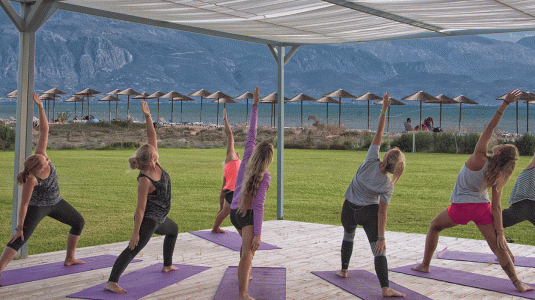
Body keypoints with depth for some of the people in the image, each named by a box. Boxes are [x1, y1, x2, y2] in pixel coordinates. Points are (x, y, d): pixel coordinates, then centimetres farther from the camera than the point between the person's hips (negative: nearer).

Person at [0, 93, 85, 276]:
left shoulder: (40, 155, -24)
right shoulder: (31, 179, -35)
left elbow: (44, 130, -25)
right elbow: (24, 204, -27)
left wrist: (40, 107, -33)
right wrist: (19, 227, -20)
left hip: (55, 202, 8)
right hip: (37, 206, -8)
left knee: (79, 222, 18)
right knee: (19, 240, -18)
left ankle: (69, 259, 32)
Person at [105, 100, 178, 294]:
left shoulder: (154, 165, -6)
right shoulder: (144, 180, -27)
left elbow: (152, 137, -5)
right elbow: (140, 208, -26)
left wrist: (148, 117, -13)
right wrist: (135, 232, -25)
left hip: (159, 219, 10)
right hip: (149, 219, -10)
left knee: (173, 230, 35)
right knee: (133, 249, -22)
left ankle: (167, 265, 50)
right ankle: (111, 283, -34)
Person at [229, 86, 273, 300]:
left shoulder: (247, 159, -7)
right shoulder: (265, 177, -20)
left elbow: (251, 133, 0)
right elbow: (259, 205, -26)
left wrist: (255, 105, 4)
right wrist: (258, 234, -27)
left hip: (234, 212, 8)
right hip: (248, 214, -8)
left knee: (246, 243, 32)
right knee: (248, 251, -18)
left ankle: (243, 274, 48)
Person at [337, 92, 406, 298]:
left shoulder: (371, 161, -14)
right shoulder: (388, 186, -15)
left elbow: (379, 133, -14)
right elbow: (382, 213, -16)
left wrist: (384, 109, -17)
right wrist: (381, 237, -13)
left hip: (349, 209, 4)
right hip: (369, 211, -4)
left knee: (348, 238, 30)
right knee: (379, 250, -10)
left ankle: (344, 271, 43)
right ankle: (385, 288, -23)